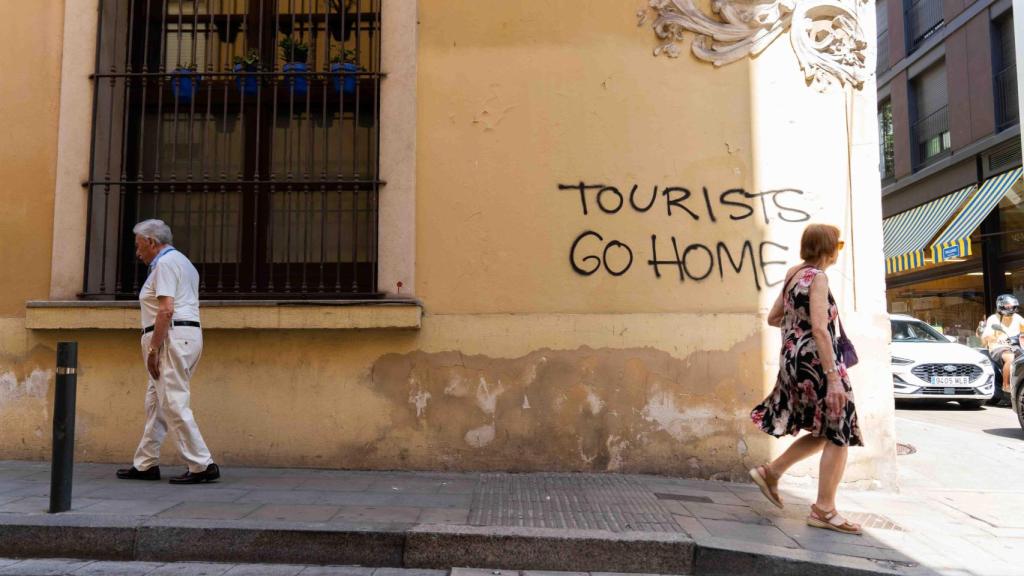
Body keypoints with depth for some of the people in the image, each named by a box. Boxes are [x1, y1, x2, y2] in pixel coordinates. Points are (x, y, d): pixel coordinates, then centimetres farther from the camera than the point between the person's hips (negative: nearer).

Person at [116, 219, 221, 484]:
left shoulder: (165, 263, -8)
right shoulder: (182, 262, 24)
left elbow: (166, 310, -19)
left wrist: (153, 349, -17)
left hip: (172, 336, -11)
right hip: (188, 334, 11)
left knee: (174, 403, -10)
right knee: (155, 401, 14)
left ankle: (202, 465, -9)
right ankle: (146, 464, 21)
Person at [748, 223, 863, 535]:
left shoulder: (793, 275, 14)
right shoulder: (817, 277, -12)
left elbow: (773, 318, 19)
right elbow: (820, 329, -21)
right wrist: (834, 377, -24)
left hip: (794, 360, 9)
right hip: (816, 360, -9)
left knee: (825, 431, 19)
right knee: (838, 433, 2)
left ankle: (771, 472, 17)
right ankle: (824, 510, 5)